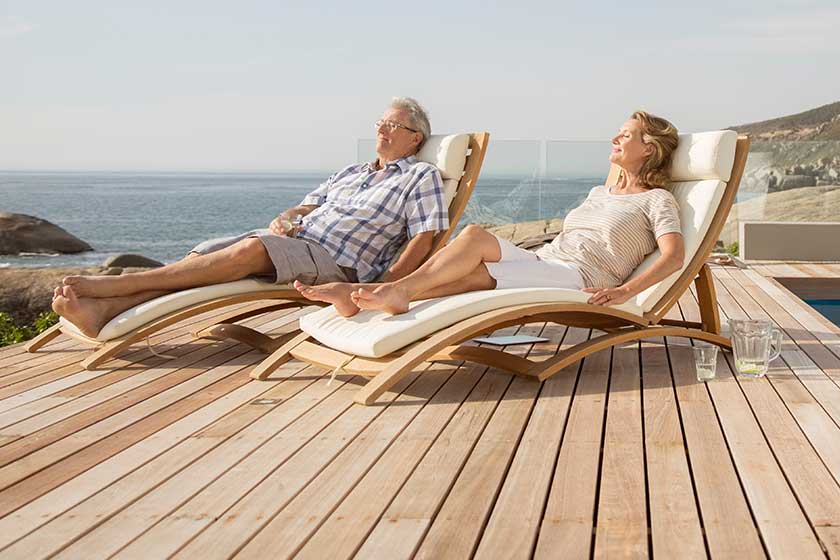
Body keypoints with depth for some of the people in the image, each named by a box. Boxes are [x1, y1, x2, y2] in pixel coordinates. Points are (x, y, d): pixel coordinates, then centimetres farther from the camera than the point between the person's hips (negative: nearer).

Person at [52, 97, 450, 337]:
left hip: (339, 264, -7)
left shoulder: (422, 177, 9)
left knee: (252, 249, -33)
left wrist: (384, 287, -18)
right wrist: (283, 219, 1)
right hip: (293, 242, 7)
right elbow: (307, 206, 27)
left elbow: (423, 239, -4)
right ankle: (101, 312, -34)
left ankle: (114, 285, -33)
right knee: (204, 254, -18)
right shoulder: (351, 173, 30)